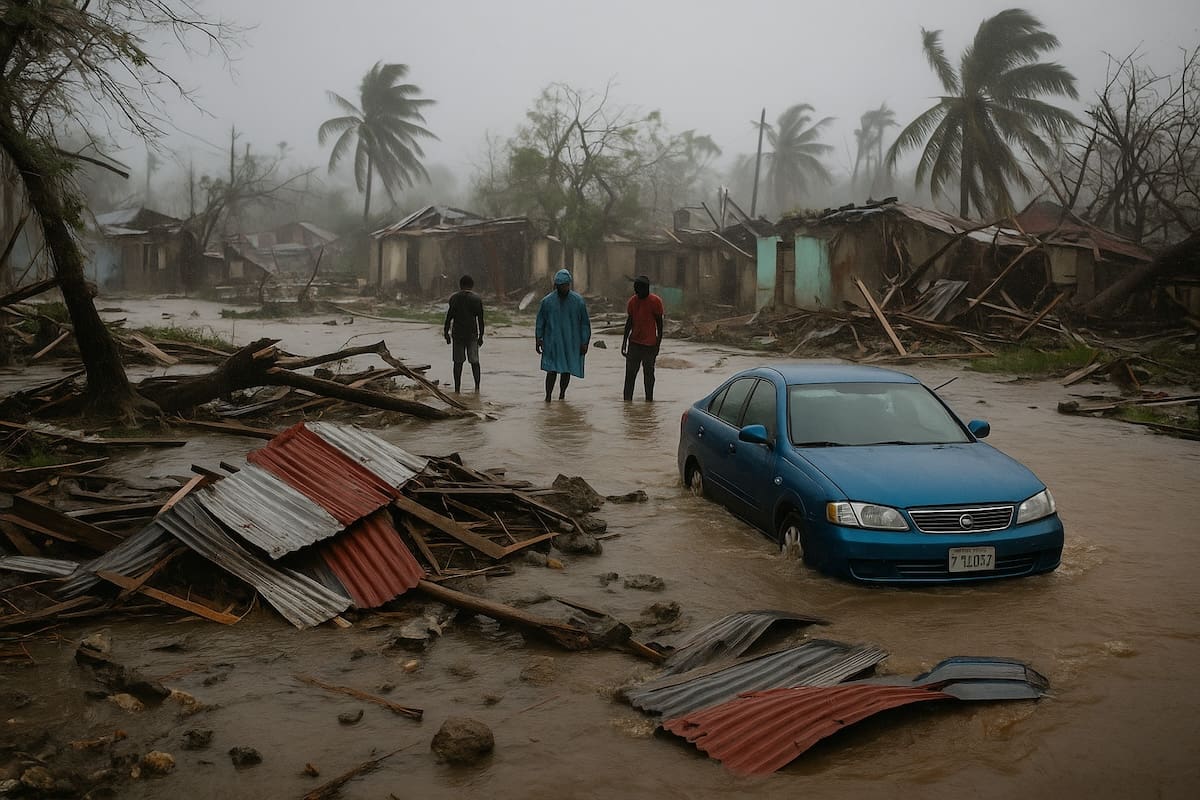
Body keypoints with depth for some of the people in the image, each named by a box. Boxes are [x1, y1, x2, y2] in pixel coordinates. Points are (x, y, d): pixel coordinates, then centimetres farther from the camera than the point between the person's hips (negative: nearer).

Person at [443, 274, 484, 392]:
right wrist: (481, 335, 9)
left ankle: (457, 389, 6)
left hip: (457, 333, 0)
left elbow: (449, 316, -2)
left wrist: (446, 332, 4)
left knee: (458, 362, 6)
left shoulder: (454, 298, 0)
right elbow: (480, 319, 2)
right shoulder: (477, 299, 1)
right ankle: (477, 385, -9)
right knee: (474, 361, 7)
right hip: (472, 334, 0)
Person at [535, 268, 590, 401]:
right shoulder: (547, 301, 0)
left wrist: (584, 343, 0)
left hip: (571, 344, 1)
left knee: (566, 371, 9)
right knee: (552, 370, -10)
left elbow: (584, 324, 3)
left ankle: (562, 394, 28)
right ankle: (548, 397, -3)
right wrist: (538, 339, 3)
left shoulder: (578, 301, -1)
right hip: (552, 343, -1)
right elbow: (540, 321, 9)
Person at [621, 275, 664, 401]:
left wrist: (658, 344, -6)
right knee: (630, 374, 1)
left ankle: (649, 400, 14)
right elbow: (629, 322, 9)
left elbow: (659, 323, -4)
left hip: (649, 345, -3)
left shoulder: (655, 301, -8)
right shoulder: (632, 301, 4)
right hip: (634, 343, 3)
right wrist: (624, 342, 6)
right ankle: (627, 400, 4)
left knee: (648, 374, 5)